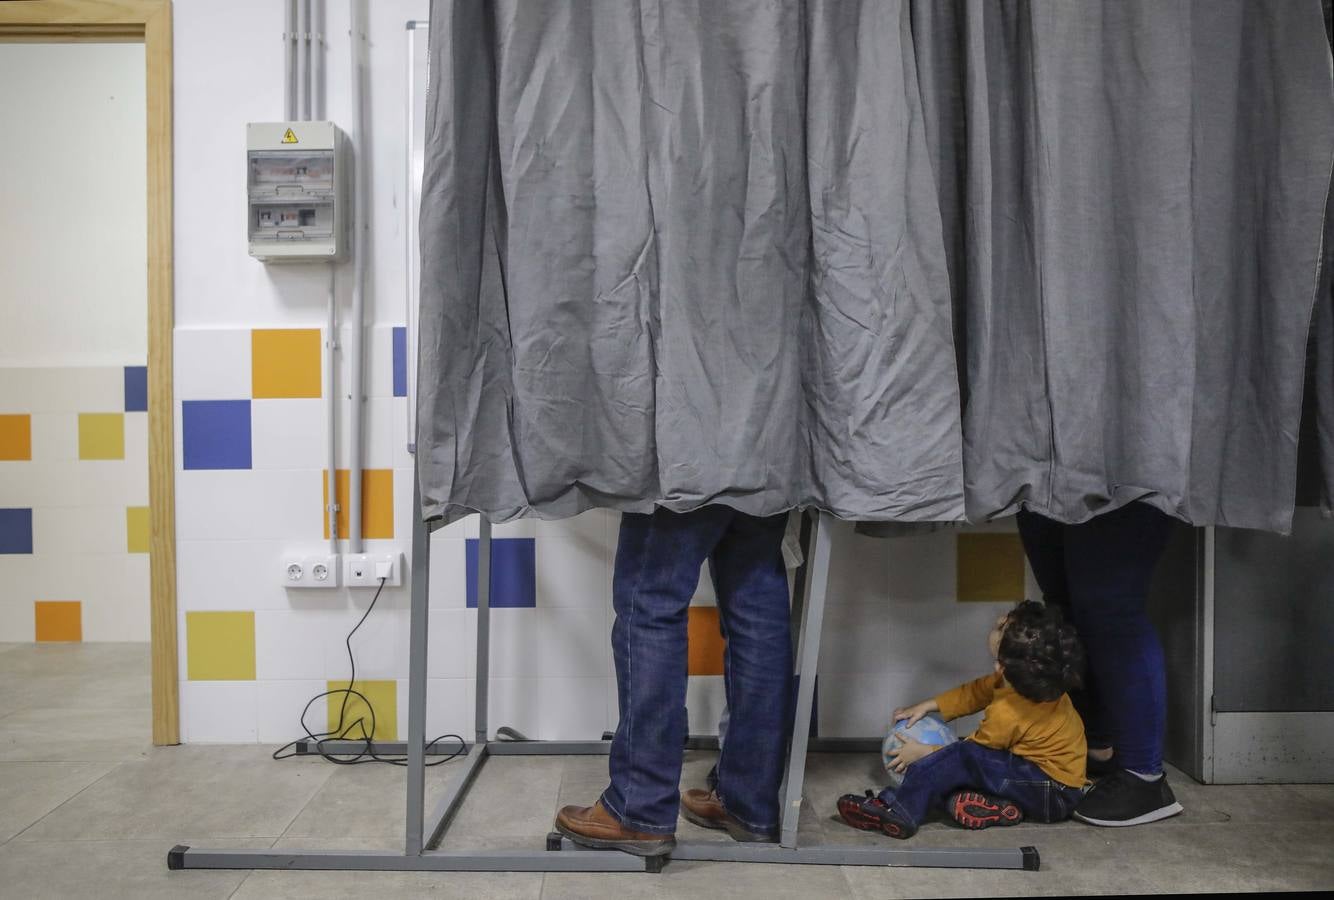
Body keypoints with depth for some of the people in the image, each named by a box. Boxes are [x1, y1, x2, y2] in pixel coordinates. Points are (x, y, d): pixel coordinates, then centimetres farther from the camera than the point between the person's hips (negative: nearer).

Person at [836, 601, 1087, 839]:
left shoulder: (1006, 714, -28)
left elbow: (971, 751, -9)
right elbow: (976, 691, 9)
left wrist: (923, 752, 1)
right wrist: (927, 706, 8)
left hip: (1053, 794, -9)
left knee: (960, 757, -25)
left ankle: (898, 809, -26)